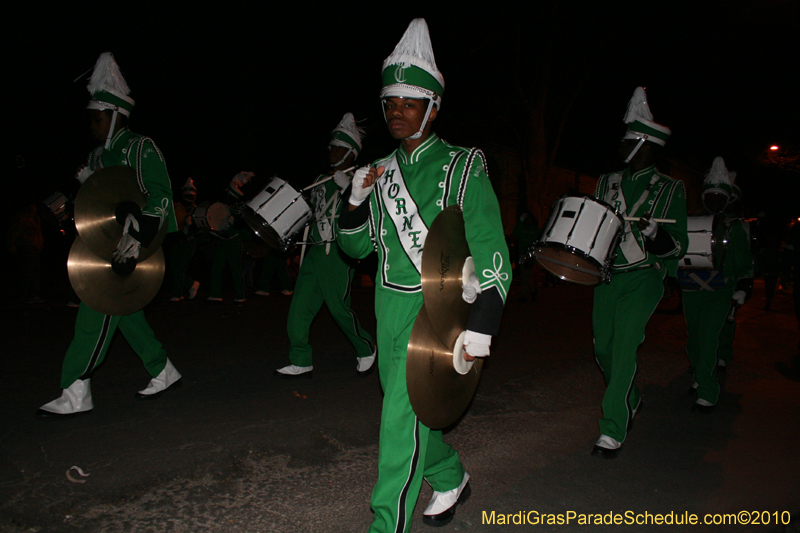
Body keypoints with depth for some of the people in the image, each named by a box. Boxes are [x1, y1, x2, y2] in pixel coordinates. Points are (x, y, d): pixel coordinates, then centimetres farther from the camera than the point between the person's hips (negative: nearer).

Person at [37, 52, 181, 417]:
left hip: (143, 244, -9)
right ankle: (163, 372, 22)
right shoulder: (98, 156, 17)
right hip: (108, 242, 9)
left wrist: (137, 237, -29)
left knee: (100, 306, -13)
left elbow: (160, 196, -19)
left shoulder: (140, 147, -8)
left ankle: (76, 394, -8)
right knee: (122, 306, 9)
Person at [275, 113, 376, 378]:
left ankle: (366, 349, 21)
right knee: (299, 307, 1)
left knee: (339, 308, -3)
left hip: (338, 254, -7)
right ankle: (301, 363, 9)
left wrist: (346, 186, -22)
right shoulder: (321, 181, 20)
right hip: (314, 251, 7)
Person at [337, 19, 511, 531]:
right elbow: (356, 246, 12)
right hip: (388, 307, 7)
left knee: (402, 418, -9)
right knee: (406, 409, 18)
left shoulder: (462, 169, -9)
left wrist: (481, 329, -20)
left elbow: (492, 255, -13)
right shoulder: (382, 171, 8)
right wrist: (357, 199, -7)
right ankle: (450, 479, 44)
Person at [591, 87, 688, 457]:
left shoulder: (669, 190, -1)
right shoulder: (607, 183, 12)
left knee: (624, 350, -13)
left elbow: (678, 246, -4)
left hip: (642, 280, -5)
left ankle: (613, 431, -6)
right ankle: (629, 401, 38)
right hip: (606, 277, 5)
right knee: (603, 347, 10)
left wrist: (655, 233, -25)